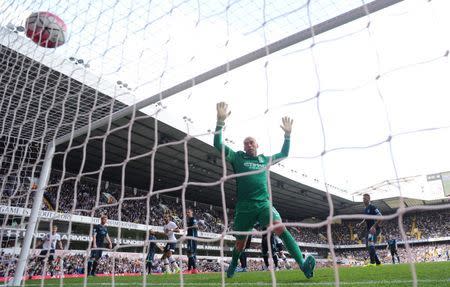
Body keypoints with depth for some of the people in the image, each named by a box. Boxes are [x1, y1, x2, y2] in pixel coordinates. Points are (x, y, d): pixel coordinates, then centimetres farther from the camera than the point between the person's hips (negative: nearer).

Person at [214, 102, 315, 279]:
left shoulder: (264, 159, 17)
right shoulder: (237, 157, 7)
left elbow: (284, 154, 29)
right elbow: (218, 144, -3)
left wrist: (287, 134, 19)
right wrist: (221, 121, -13)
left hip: (264, 204, 2)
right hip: (244, 207, -1)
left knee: (280, 228, -23)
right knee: (240, 242, 10)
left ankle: (302, 264, -29)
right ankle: (233, 266, 40)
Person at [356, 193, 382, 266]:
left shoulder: (372, 207, -12)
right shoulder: (365, 209, 16)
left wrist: (374, 226, -25)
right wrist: (360, 223, 13)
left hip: (374, 229, -10)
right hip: (369, 229, 10)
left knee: (370, 244, -22)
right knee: (368, 246, 11)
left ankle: (372, 262, -23)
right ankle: (377, 262, 21)